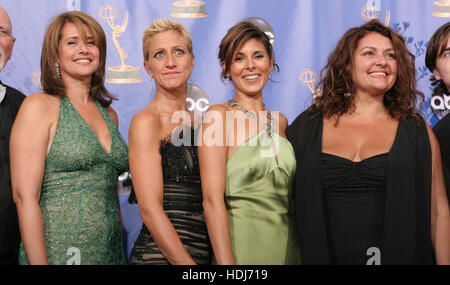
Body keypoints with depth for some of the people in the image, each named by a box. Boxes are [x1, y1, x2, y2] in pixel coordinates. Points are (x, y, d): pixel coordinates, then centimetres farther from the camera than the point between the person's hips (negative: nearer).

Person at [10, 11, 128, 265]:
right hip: (58, 252, -5)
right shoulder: (39, 106, -6)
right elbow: (25, 196, -12)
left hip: (110, 252, 6)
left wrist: (121, 254, 9)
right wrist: (39, 262, -17)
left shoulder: (109, 114, 11)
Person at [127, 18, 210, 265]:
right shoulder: (146, 122, -9)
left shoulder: (196, 121, 11)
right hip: (161, 255, -6)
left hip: (202, 253, 6)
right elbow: (151, 210, -16)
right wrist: (186, 263, -19)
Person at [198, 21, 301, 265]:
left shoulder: (279, 121, 9)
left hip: (286, 246, 5)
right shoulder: (217, 116, -7)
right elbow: (212, 200, -14)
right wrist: (227, 263, -21)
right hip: (242, 245, -5)